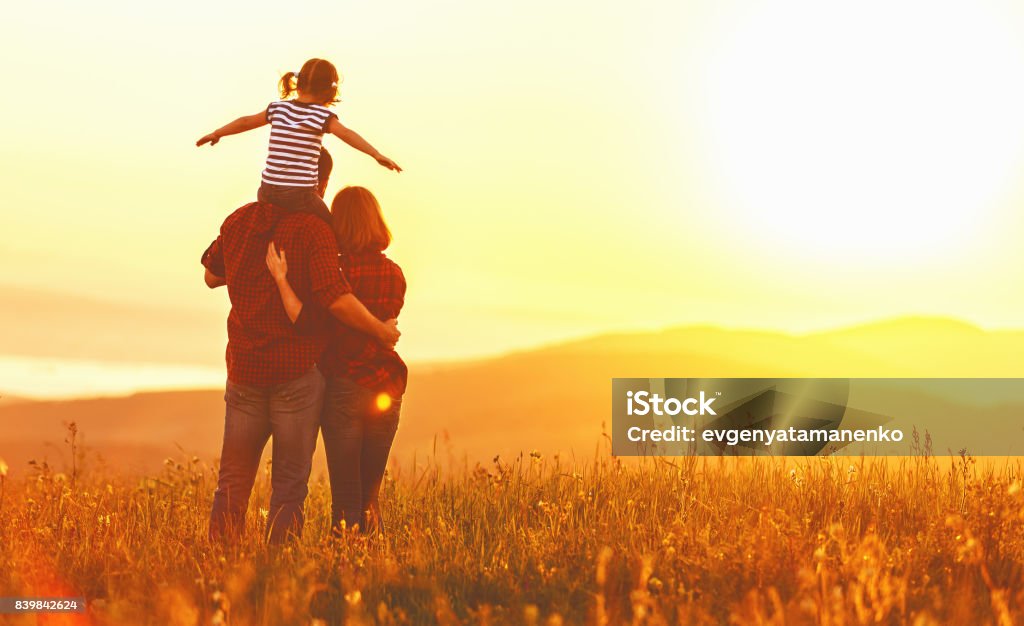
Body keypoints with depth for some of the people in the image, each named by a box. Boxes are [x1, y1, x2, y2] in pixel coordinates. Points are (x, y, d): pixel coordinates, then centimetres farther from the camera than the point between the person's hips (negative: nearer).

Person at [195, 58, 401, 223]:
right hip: (300, 195, -4)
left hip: (268, 191, 4)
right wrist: (377, 154, -25)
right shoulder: (322, 115, -3)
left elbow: (246, 121, 21)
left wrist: (216, 134, 35)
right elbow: (346, 134, -18)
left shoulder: (278, 108, 11)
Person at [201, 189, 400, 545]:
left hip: (244, 368, 4)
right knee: (289, 487, 4)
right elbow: (336, 299, -23)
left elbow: (211, 277, 20)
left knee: (232, 483, 13)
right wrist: (381, 332, -8)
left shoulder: (238, 221, 5)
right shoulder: (312, 229, -12)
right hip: (298, 371, -4)